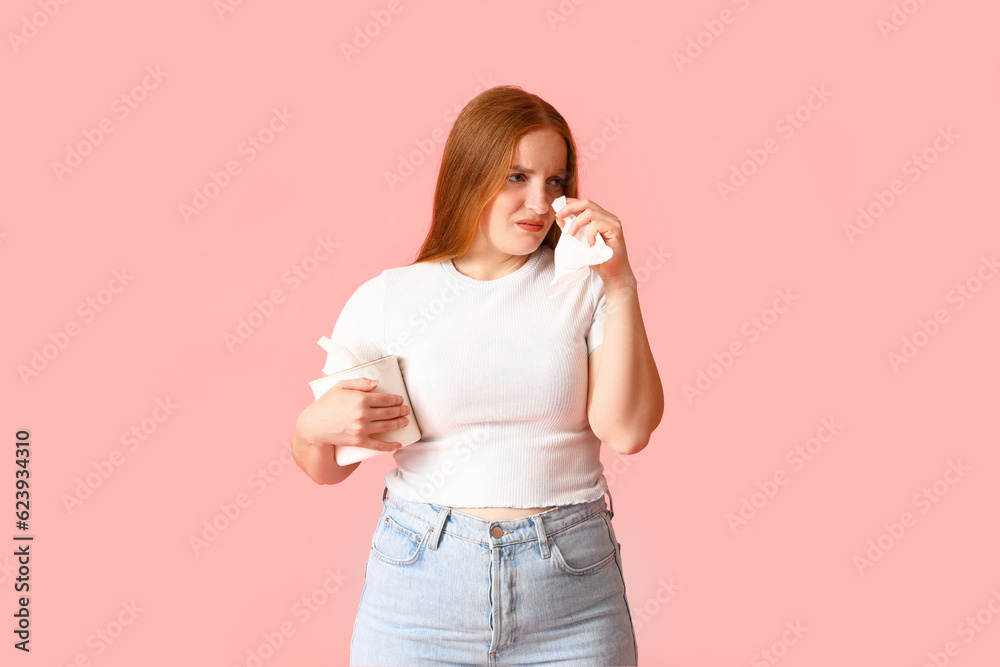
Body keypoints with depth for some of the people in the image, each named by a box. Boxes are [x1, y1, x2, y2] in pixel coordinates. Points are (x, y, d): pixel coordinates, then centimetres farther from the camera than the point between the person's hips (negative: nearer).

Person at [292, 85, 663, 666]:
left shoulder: (585, 286, 1)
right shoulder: (387, 299, 0)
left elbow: (627, 431, -10)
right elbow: (328, 469, 7)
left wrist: (621, 285, -11)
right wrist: (313, 427, -15)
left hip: (571, 585, 1)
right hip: (421, 581, 0)